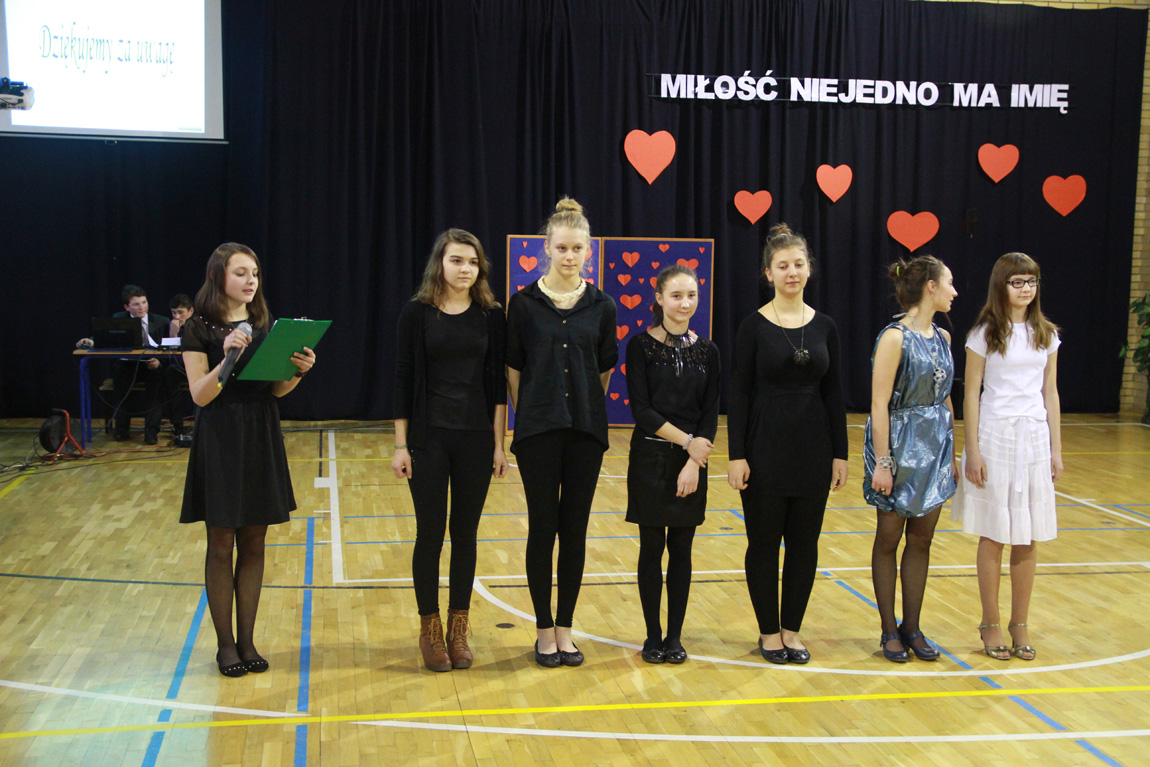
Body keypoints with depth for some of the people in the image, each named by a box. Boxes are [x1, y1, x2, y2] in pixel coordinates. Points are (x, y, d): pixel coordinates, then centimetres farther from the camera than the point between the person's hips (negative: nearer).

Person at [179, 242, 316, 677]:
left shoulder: (266, 326, 9)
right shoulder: (199, 329, -5)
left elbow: (277, 389, 7)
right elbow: (200, 395, -12)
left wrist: (298, 370, -13)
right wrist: (228, 358, -27)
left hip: (262, 441, 4)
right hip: (220, 442, -4)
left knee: (253, 544, 8)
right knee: (221, 546, 2)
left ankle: (247, 640, 18)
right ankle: (225, 644, 13)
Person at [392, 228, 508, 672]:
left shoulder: (490, 316, 2)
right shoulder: (417, 314, -2)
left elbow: (497, 383, 3)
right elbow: (403, 380, -2)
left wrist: (499, 444, 0)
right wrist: (401, 445, -5)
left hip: (476, 439, 2)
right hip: (428, 438, -2)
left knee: (465, 534, 7)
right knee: (430, 534, 3)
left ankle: (459, 629, 19)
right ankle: (430, 630, 16)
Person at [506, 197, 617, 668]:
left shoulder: (601, 307, 4)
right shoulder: (524, 303, -1)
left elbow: (604, 370, 11)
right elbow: (514, 369, 3)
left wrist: (586, 411, 9)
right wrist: (529, 417, 3)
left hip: (586, 431, 2)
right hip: (538, 430, -2)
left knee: (575, 528, 6)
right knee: (543, 527, 2)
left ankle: (565, 628, 18)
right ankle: (544, 629, 15)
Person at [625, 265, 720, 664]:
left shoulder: (707, 351, 5)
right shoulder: (641, 346, -4)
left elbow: (710, 415, 1)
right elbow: (642, 410, -10)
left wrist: (695, 462, -11)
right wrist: (688, 442, -15)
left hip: (693, 462, 3)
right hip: (650, 459, -2)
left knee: (681, 549, 7)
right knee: (652, 547, 4)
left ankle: (675, 636, 17)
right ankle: (653, 635, 15)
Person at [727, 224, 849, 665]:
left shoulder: (824, 327, 5)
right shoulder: (754, 327, -5)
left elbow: (833, 393, 7)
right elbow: (740, 393, -6)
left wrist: (840, 454, 4)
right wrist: (737, 455, -11)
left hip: (813, 446, 3)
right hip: (766, 446, -3)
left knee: (804, 542, 8)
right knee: (764, 541, 5)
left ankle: (792, 631, 22)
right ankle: (769, 632, 19)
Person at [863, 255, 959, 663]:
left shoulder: (942, 337, 8)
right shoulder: (895, 338, -14)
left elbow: (945, 399, 14)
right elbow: (879, 404, -16)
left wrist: (951, 453, 12)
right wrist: (882, 462, -19)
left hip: (934, 447, 7)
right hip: (901, 445, -7)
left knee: (921, 540, 11)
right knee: (889, 538, 5)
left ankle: (912, 628, 20)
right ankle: (890, 630, 15)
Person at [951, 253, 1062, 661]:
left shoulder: (1046, 334, 8)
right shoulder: (985, 334, -4)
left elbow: (1050, 393, 11)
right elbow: (971, 394, -5)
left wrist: (1056, 448, 8)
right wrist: (973, 451, -10)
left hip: (1035, 437, 4)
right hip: (995, 437, -4)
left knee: (1029, 538, 6)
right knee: (993, 536, 2)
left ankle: (1020, 624, 17)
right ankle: (990, 624, 13)